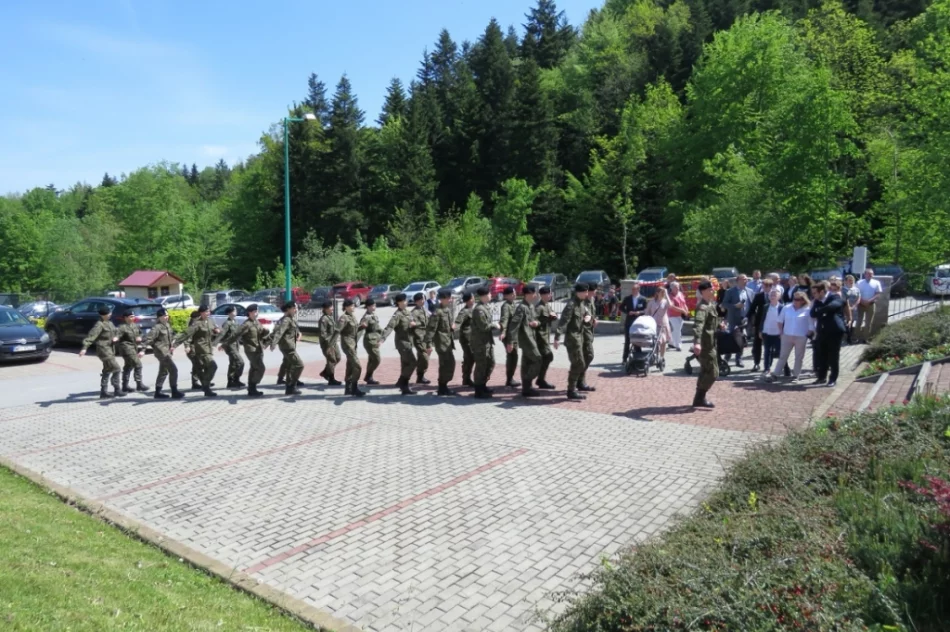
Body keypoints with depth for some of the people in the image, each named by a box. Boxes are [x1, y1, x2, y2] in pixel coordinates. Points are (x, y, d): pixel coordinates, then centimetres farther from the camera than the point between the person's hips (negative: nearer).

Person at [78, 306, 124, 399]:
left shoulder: (110, 323, 13)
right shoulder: (99, 325, -14)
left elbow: (116, 331, 21)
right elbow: (91, 336, -22)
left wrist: (116, 337, -3)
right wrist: (84, 348, -31)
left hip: (110, 350, 9)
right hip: (104, 349, -9)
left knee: (107, 371, 12)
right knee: (115, 368, -9)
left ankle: (104, 392, 18)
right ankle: (117, 390, -2)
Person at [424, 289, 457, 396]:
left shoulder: (448, 309, 11)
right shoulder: (437, 312, -16)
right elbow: (430, 329, -18)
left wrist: (453, 325, 9)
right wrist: (429, 344, -20)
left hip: (448, 342, 9)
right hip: (442, 342, -9)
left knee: (447, 364, 13)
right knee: (448, 364, -7)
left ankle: (443, 387, 23)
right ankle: (442, 388, 3)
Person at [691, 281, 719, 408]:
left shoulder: (711, 305, 11)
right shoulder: (703, 307, -22)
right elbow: (698, 325, -38)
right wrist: (697, 342, -52)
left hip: (710, 343, 10)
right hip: (705, 344, -10)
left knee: (706, 371, 16)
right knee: (713, 372, -6)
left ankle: (700, 398, 25)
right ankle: (699, 398, 1)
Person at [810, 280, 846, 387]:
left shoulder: (835, 297, -9)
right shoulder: (817, 301, 10)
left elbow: (831, 306, -29)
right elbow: (813, 314, 2)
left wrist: (819, 311, -14)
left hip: (834, 332, -6)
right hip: (822, 332, 6)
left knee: (833, 358, 2)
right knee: (821, 357, 10)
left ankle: (833, 379, 13)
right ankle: (822, 377, 22)